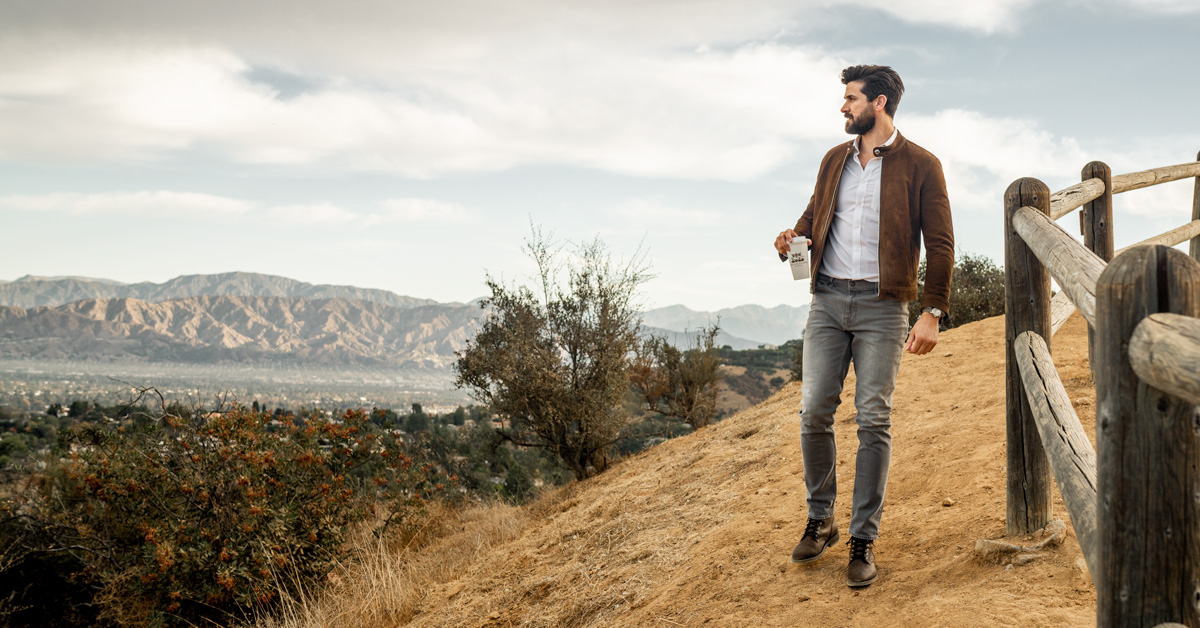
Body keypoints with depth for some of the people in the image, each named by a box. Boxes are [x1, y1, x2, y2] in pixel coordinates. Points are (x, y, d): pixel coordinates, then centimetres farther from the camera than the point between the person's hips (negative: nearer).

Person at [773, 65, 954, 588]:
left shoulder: (920, 166, -1)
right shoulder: (834, 160, 14)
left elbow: (940, 244, -2)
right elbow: (814, 215, 24)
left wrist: (932, 313, -10)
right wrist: (795, 237, -1)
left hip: (881, 306, -4)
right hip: (827, 299, 4)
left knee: (873, 420, -5)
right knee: (814, 412, -1)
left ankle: (864, 539, 4)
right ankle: (820, 521, 16)